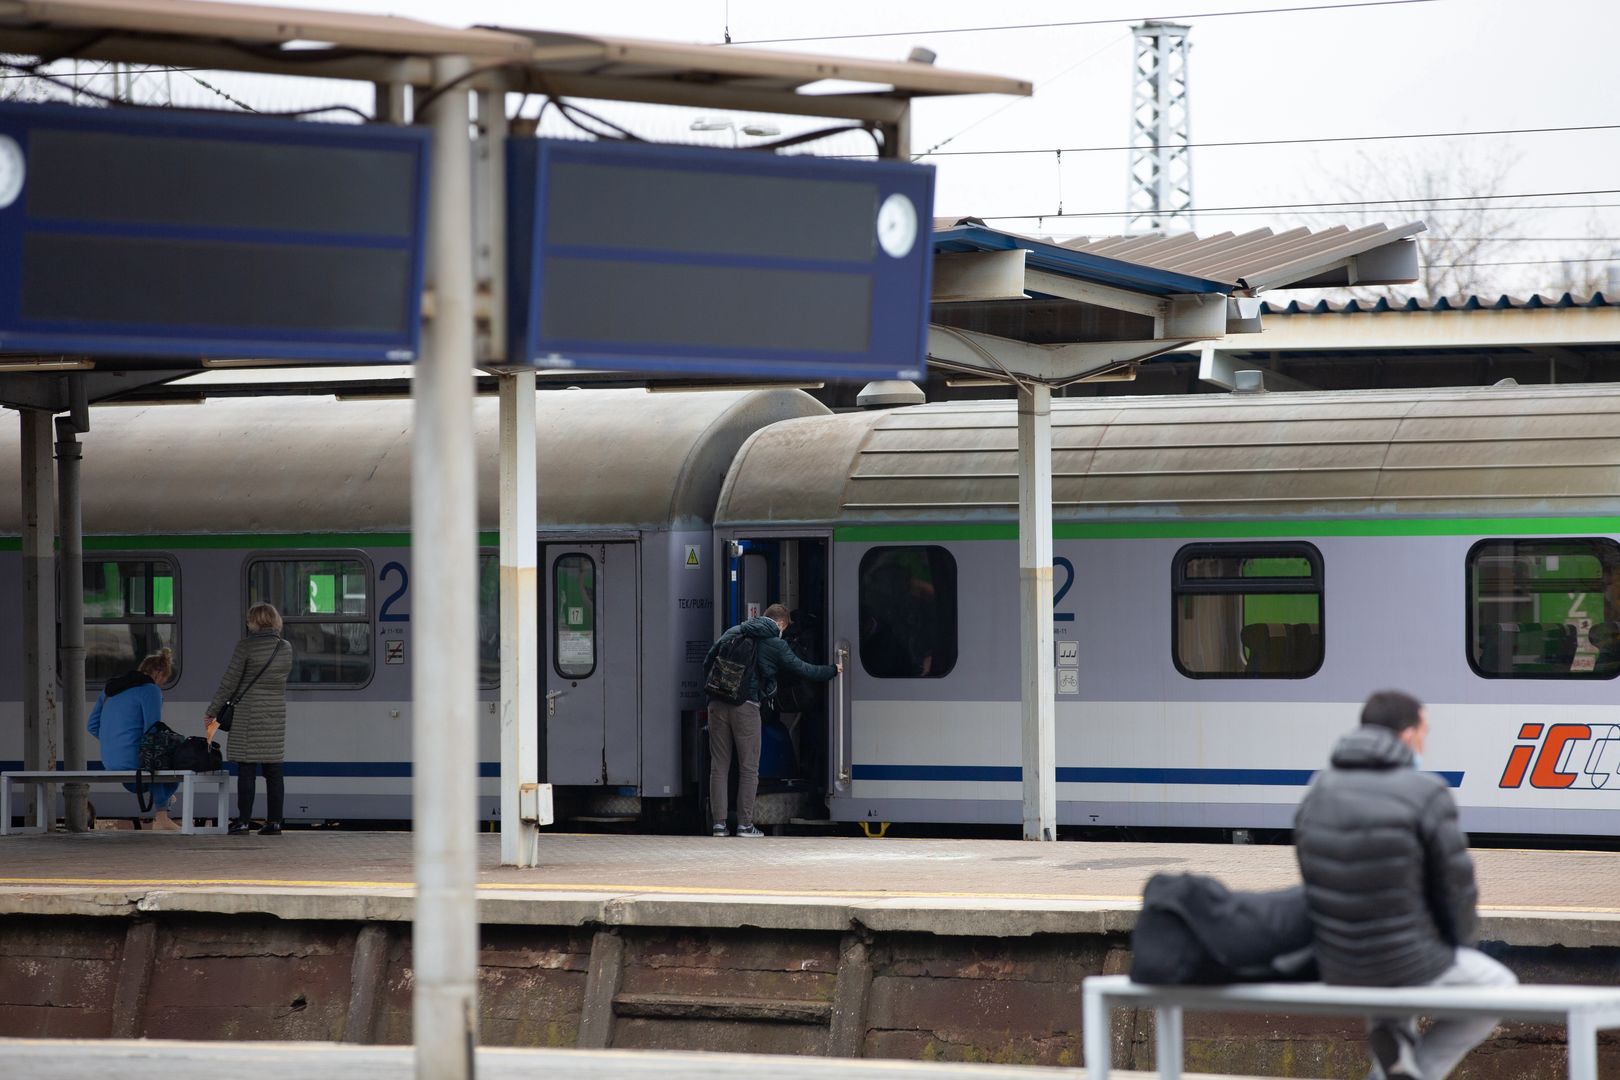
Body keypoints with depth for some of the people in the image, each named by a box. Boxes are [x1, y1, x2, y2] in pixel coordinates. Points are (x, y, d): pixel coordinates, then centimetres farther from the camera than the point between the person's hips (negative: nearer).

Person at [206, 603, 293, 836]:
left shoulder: (246, 646, -9)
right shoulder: (285, 648, 6)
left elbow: (229, 683, -9)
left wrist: (211, 712, -1)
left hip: (249, 713, -5)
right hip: (276, 715, 5)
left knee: (246, 769, -2)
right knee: (273, 769, 7)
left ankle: (244, 820, -5)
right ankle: (274, 821, 6)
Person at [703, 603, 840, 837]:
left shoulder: (733, 633, 14)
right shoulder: (776, 645, 2)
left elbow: (708, 662, 15)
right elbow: (803, 670, 8)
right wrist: (833, 670, 23)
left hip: (718, 704, 4)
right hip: (746, 707, -4)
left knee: (719, 766, 7)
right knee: (748, 768, 4)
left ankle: (719, 823, 4)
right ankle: (745, 824, 2)